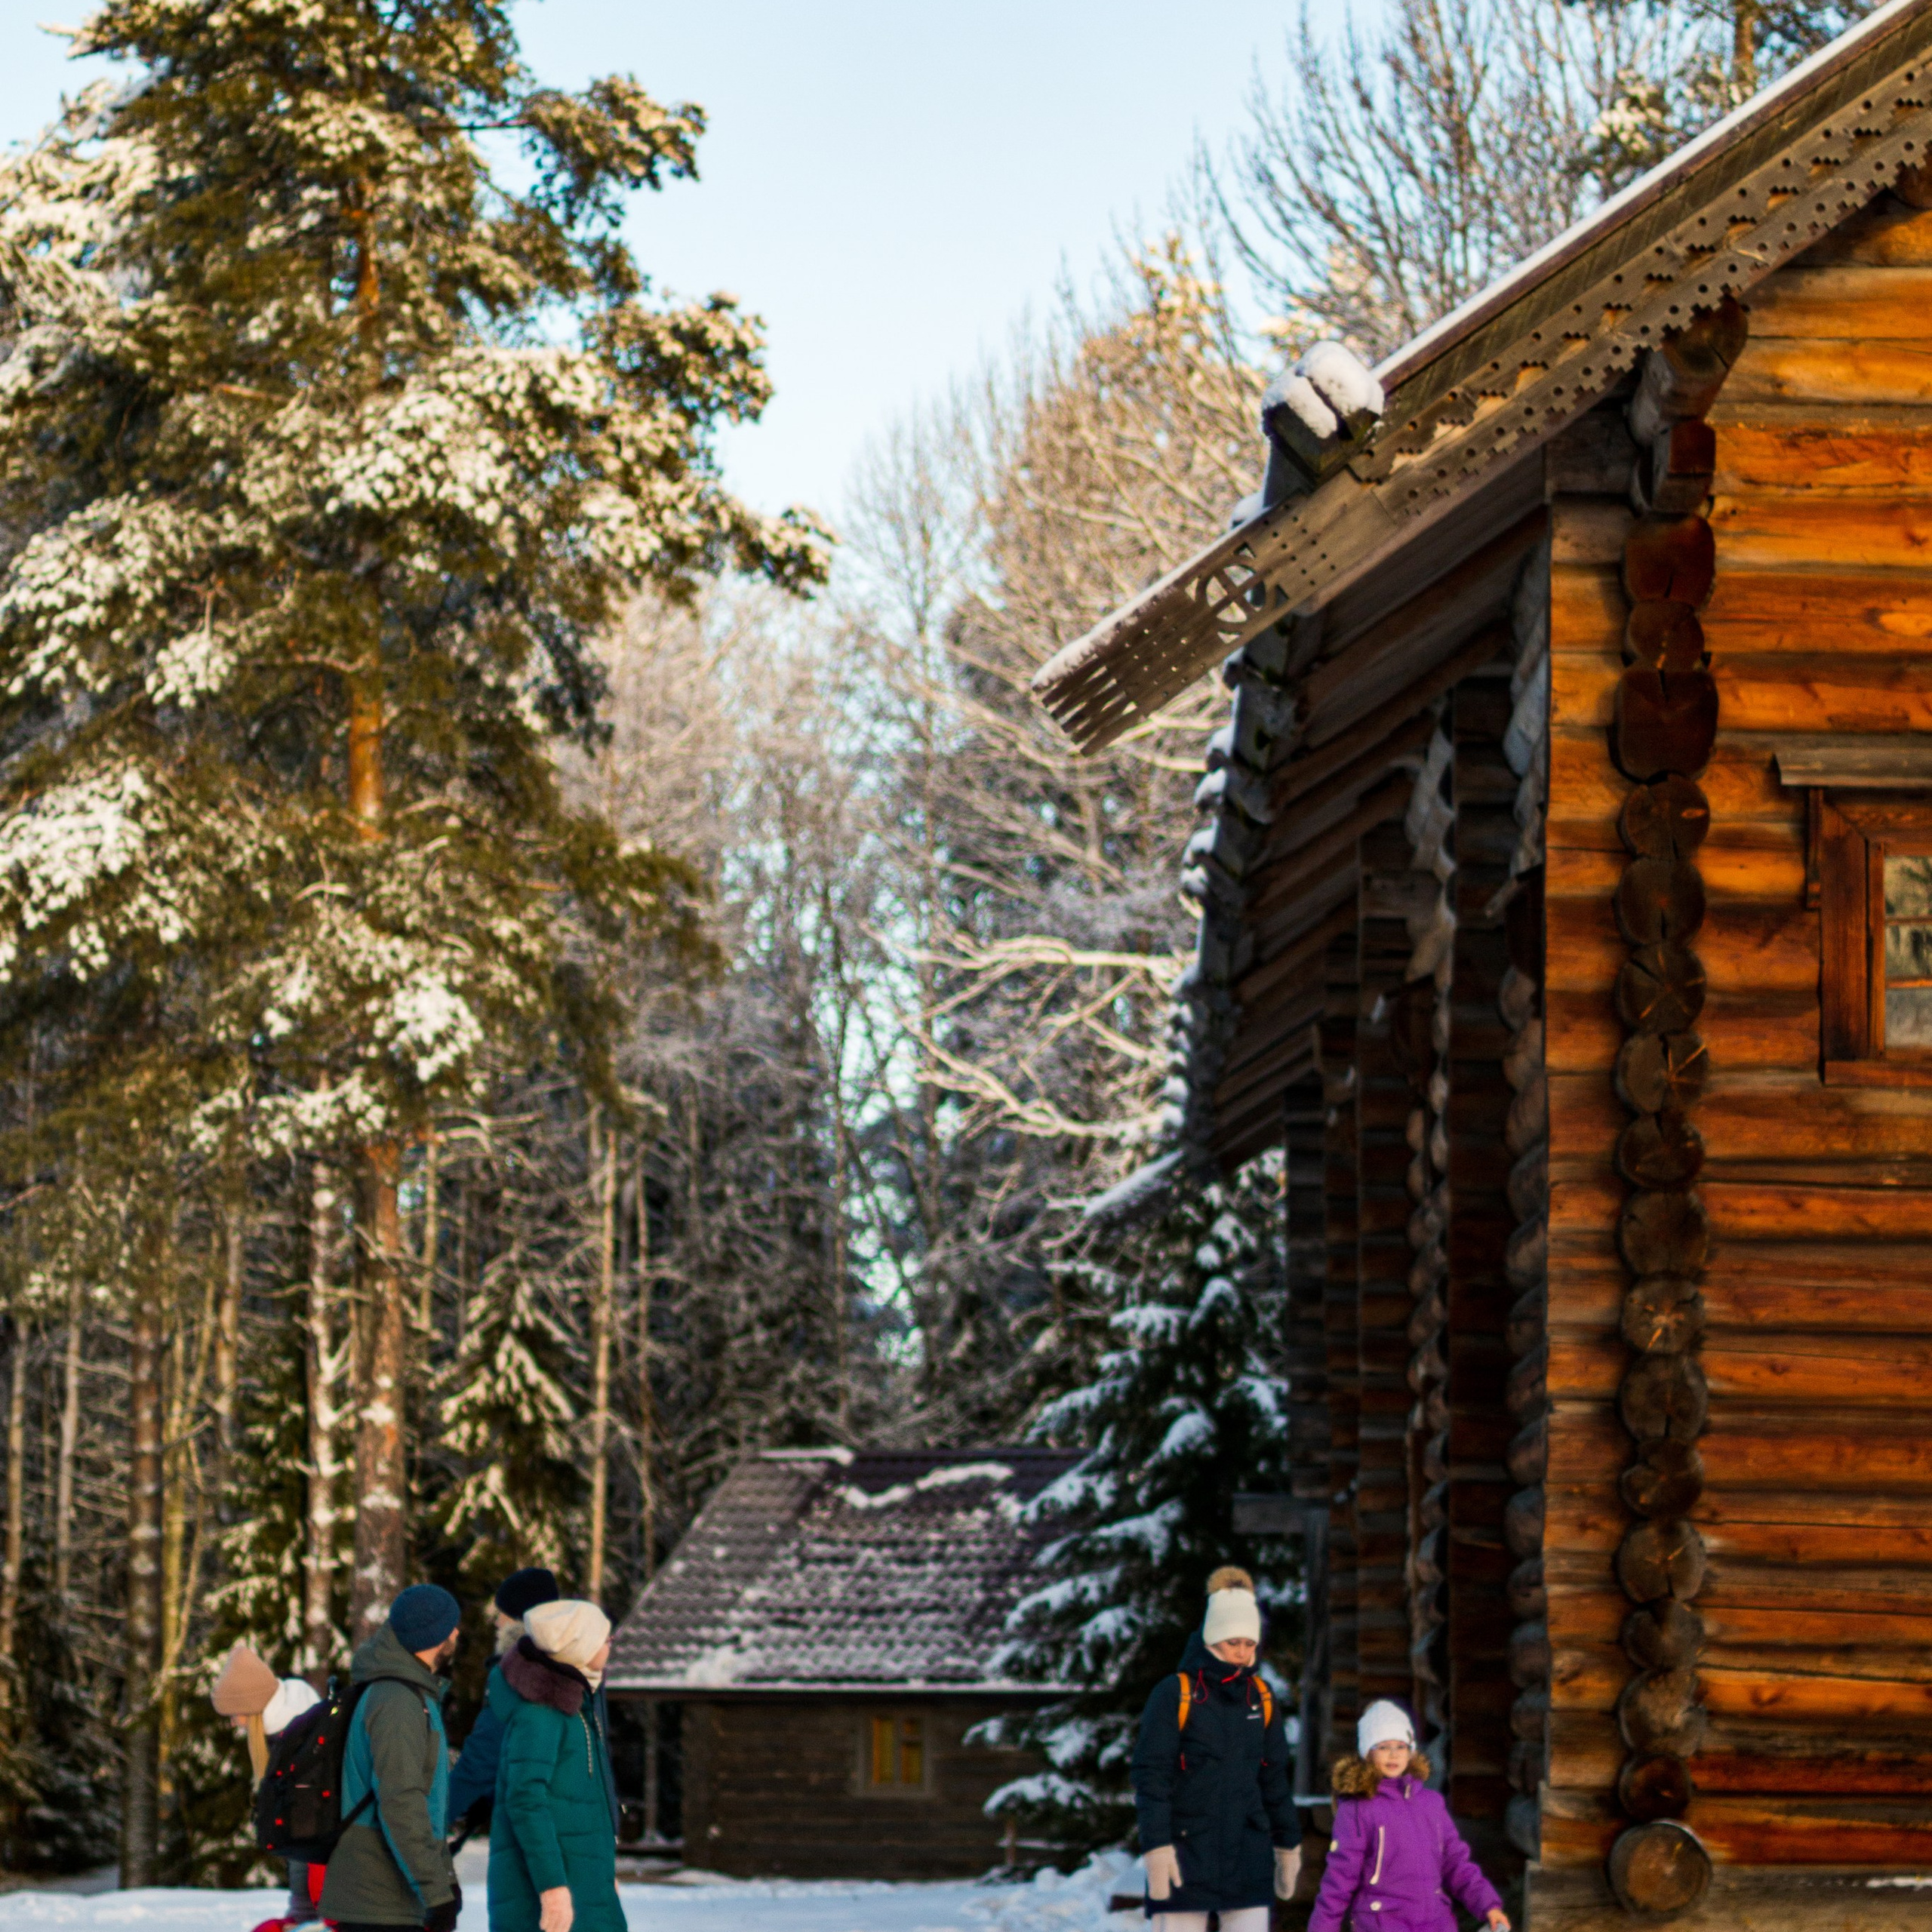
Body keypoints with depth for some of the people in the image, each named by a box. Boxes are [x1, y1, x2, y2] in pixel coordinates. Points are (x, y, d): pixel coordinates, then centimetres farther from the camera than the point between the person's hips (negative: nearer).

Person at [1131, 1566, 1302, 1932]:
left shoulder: (1261, 1697, 10)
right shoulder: (1174, 1695, -5)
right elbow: (1151, 1776, -9)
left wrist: (1288, 1843, 18)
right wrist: (1155, 1845, -17)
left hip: (1248, 1853, 4)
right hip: (1187, 1853, -4)